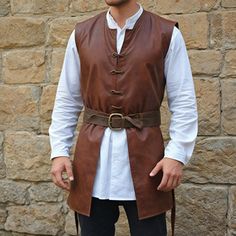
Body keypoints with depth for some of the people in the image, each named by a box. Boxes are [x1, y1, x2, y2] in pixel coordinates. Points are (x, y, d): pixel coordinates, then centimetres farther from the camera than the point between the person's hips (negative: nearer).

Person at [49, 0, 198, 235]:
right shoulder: (81, 34, 6)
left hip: (144, 154, -2)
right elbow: (67, 100, 8)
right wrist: (59, 151, 0)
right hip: (92, 158, 2)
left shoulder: (167, 34, -1)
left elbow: (184, 102, -2)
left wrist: (177, 153, -11)